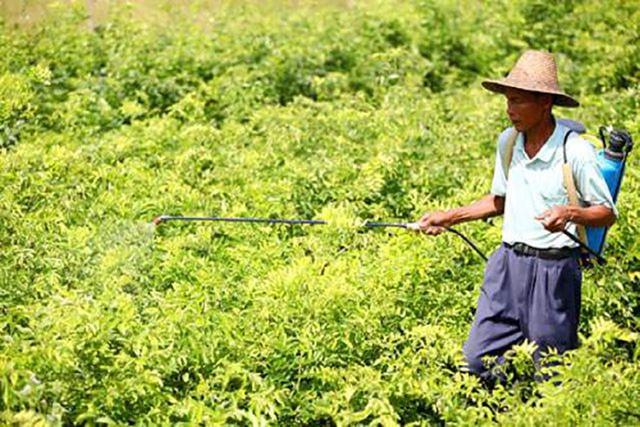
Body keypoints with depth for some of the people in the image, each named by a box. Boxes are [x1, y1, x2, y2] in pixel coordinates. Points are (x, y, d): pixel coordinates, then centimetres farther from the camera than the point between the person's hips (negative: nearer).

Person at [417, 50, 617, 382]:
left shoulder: (575, 151, -14)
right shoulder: (507, 142, 5)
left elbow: (608, 214, -8)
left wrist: (570, 212, -27)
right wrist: (449, 217, 13)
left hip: (553, 269, -5)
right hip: (507, 264, 6)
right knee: (478, 359, 4)